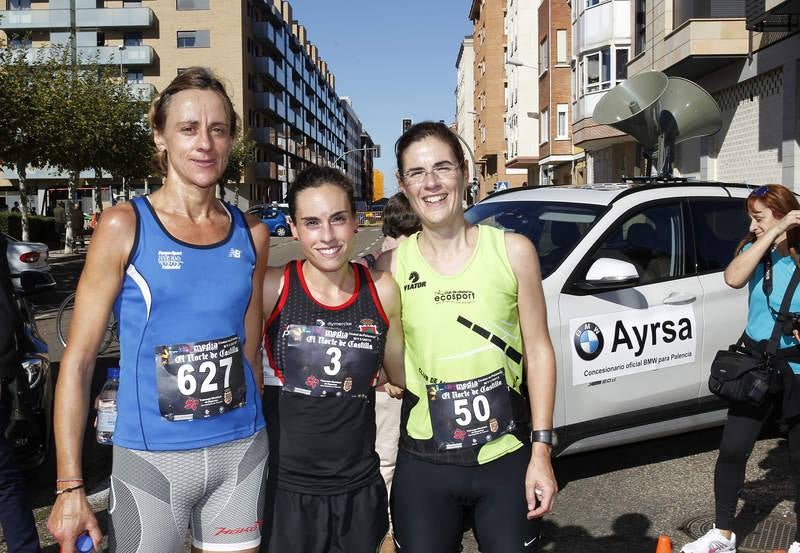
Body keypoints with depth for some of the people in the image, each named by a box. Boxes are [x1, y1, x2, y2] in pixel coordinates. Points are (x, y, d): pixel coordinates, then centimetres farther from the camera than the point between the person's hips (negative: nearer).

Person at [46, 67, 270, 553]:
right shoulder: (125, 227, -8)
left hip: (242, 451, 4)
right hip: (153, 458, -3)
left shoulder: (251, 234, 2)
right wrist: (70, 486, -11)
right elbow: (78, 361, -8)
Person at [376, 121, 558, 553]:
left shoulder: (512, 251, -5)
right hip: (423, 468, 1)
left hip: (508, 462, 0)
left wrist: (541, 451, -4)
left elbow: (538, 351, -1)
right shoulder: (392, 266, -4)